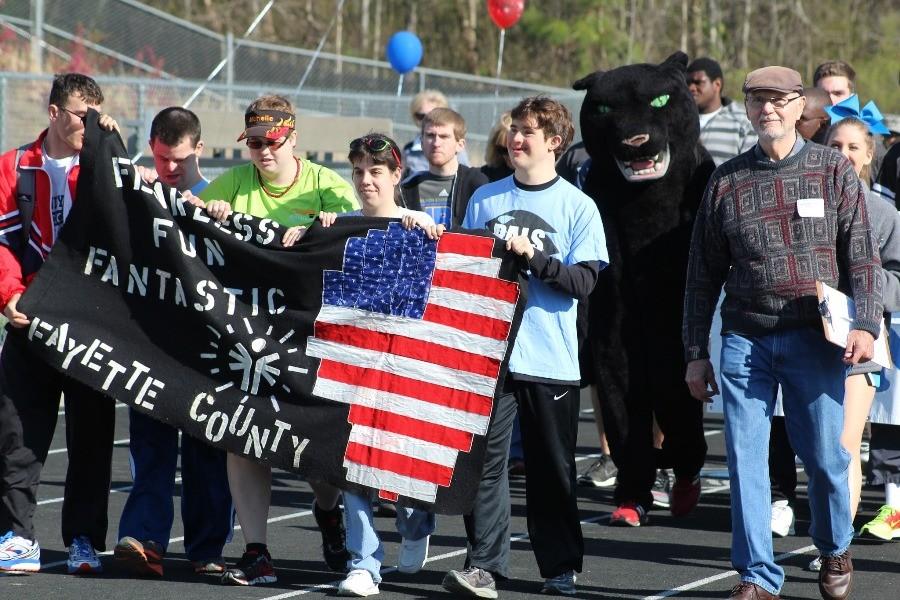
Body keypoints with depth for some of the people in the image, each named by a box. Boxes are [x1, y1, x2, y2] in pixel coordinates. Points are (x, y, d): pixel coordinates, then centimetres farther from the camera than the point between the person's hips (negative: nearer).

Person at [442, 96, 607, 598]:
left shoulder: (578, 206, 0)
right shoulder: (485, 199, 9)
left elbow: (584, 282, -8)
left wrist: (532, 256, -16)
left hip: (552, 361, -2)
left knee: (553, 467, 6)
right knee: (485, 458, -6)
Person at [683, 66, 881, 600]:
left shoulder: (834, 171, 4)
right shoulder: (727, 181, 8)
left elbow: (862, 256, 2)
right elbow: (704, 273, 12)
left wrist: (866, 325, -11)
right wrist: (696, 352, 10)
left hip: (814, 338, -1)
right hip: (745, 339, 1)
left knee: (825, 456, 4)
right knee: (745, 459, -3)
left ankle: (835, 550, 30)